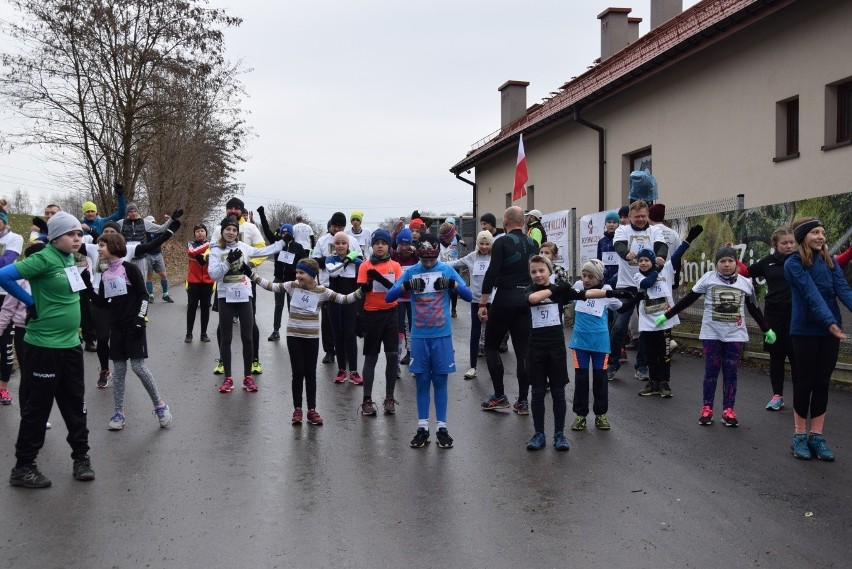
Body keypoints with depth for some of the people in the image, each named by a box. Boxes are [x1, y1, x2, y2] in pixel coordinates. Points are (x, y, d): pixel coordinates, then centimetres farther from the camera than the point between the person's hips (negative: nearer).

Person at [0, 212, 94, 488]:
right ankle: (23, 467, 17)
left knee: (75, 403, 15)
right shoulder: (43, 259, -16)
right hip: (44, 346, -7)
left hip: (70, 344, 7)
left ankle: (81, 456, 29)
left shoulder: (69, 258, 7)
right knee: (37, 407, 3)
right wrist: (31, 302, -14)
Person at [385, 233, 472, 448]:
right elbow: (388, 297, -5)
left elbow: (469, 296, -4)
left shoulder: (447, 270, -1)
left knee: (440, 381, 5)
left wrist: (453, 284, -22)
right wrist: (406, 286, -22)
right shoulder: (411, 272, 1)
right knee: (422, 381, 6)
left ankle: (441, 427, 13)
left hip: (442, 335, -1)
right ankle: (422, 427, 14)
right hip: (419, 336, 1)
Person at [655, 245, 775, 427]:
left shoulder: (745, 283, 4)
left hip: (735, 335, 2)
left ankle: (728, 410, 11)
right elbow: (688, 299, 1)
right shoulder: (708, 278, -3)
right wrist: (666, 315, 0)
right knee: (711, 371, 3)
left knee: (730, 372, 5)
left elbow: (754, 309, 16)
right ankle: (707, 409, 11)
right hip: (712, 333, -1)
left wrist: (767, 330, 21)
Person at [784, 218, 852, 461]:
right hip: (805, 331, -4)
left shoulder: (830, 261, 7)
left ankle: (817, 436, 16)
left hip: (830, 331, 4)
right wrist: (830, 321, -31)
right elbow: (811, 294, -20)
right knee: (805, 382, 3)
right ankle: (800, 436, 15)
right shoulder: (793, 264, -8)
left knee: (822, 383, 8)